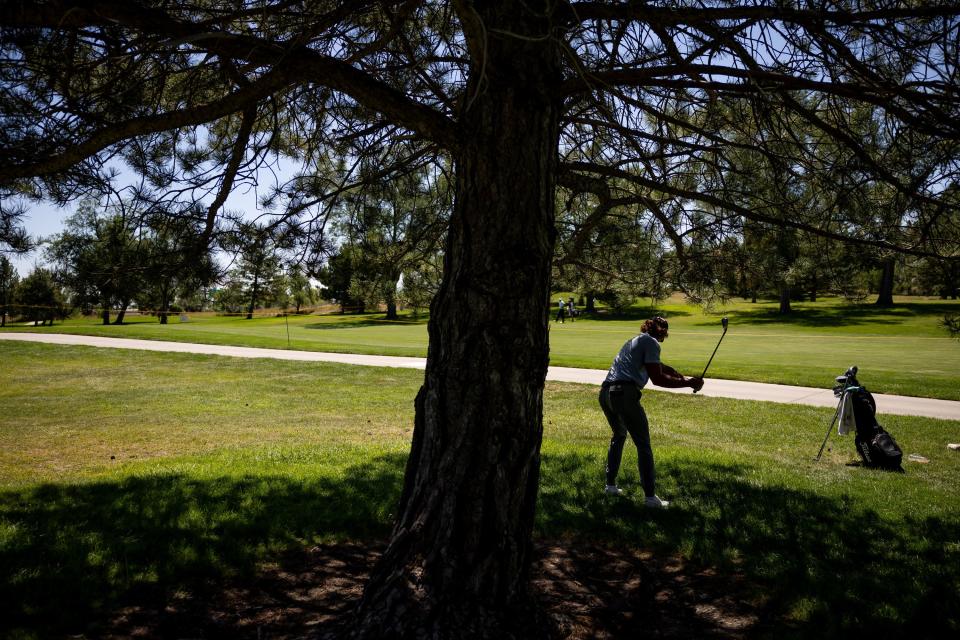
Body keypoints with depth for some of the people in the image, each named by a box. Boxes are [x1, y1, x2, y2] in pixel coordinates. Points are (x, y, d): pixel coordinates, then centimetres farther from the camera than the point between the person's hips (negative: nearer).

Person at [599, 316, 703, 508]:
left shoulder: (634, 341, 28)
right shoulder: (651, 343, 0)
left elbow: (660, 367, 32)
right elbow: (657, 379, -9)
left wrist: (684, 378, 26)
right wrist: (687, 383, -7)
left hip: (605, 393, 9)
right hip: (625, 393, -9)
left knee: (619, 436, 27)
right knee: (643, 445, -1)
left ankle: (611, 485, 31)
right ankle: (650, 496, -2)